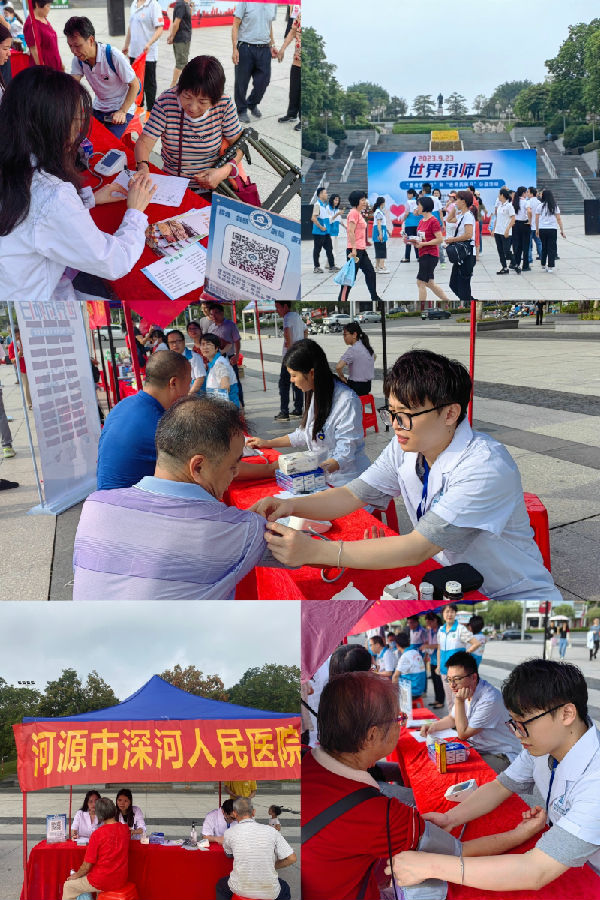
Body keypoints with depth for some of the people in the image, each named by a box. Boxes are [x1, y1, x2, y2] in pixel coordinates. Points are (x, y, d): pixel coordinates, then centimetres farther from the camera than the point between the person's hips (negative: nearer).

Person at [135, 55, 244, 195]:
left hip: (213, 186, -1)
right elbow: (144, 142, -11)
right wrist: (143, 167, -33)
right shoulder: (166, 101, -12)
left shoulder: (224, 105, -10)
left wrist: (225, 171, -20)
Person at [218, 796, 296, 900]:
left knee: (221, 885, 34)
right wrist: (273, 867, 7)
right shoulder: (271, 831, -9)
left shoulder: (230, 833, -9)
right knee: (285, 888, 36)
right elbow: (291, 858, -8)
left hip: (241, 890, 0)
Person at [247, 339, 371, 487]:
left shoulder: (347, 401, -19)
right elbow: (304, 434, 25)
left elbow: (345, 454, -21)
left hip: (346, 481, -8)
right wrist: (267, 443, 27)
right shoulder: (314, 395, 10)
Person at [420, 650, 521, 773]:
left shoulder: (490, 699, -27)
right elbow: (452, 718, 20)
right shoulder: (463, 689, 0)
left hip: (501, 755, -8)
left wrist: (459, 701, -23)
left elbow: (463, 734, -19)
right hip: (476, 747, 8)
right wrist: (434, 726, 2)